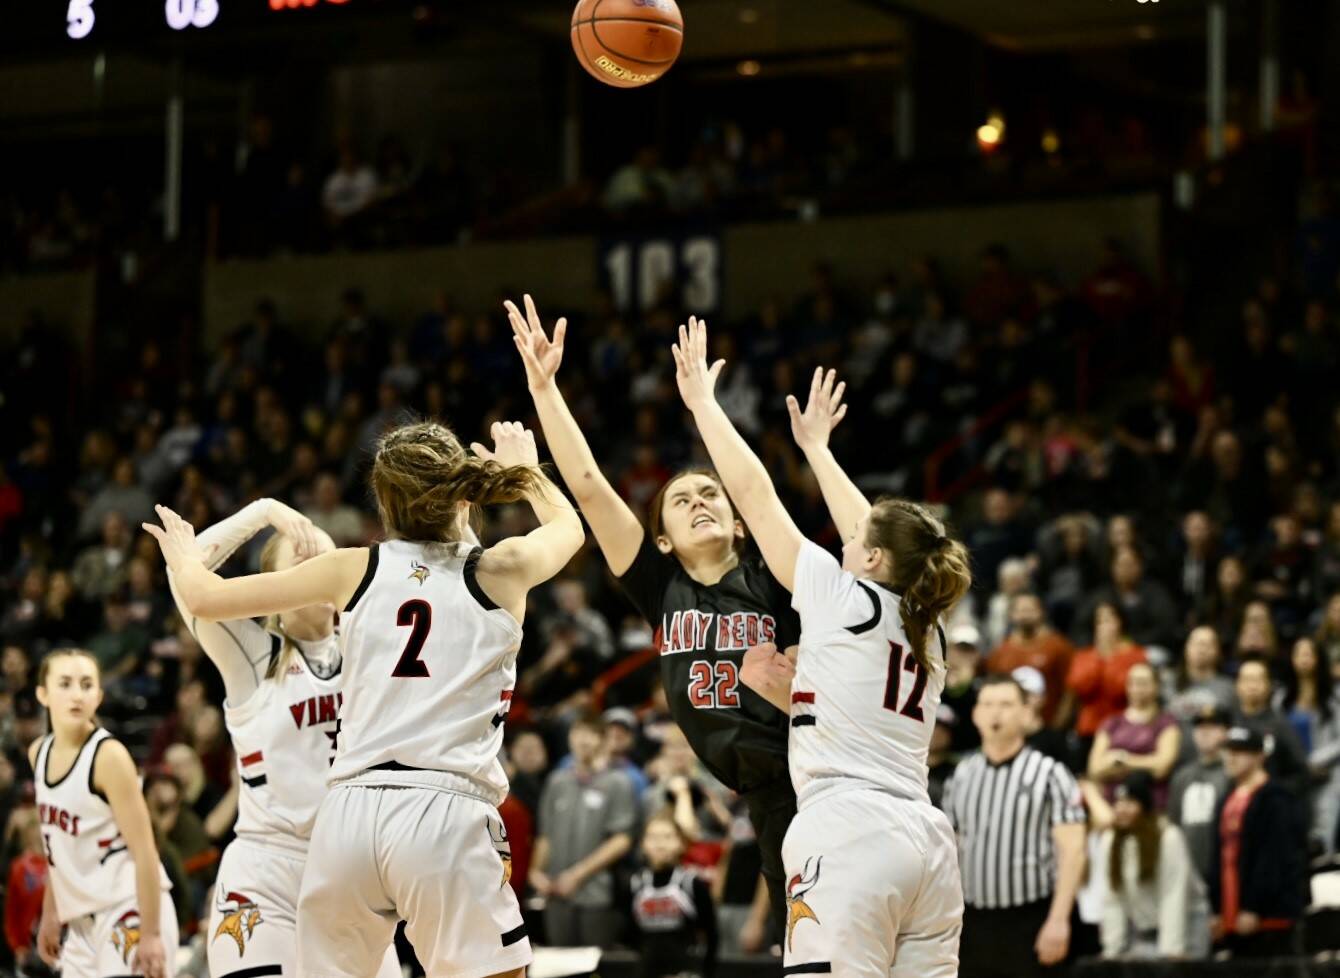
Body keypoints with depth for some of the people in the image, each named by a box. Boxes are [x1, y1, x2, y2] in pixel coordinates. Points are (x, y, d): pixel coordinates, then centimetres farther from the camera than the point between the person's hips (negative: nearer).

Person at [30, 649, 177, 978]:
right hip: (83, 919, 8)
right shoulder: (39, 753, 7)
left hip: (128, 909, -8)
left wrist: (151, 934, -20)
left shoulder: (108, 755, -14)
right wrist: (50, 913, 19)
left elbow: (144, 851, -16)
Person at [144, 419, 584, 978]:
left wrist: (185, 557, 40)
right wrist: (522, 467, 50)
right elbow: (568, 527, 31)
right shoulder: (502, 571, 7)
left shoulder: (356, 569, 10)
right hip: (446, 815, -3)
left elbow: (206, 599, 18)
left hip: (350, 813, 3)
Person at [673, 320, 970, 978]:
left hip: (849, 832, -7)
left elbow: (754, 495, 9)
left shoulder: (844, 599, 3)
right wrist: (814, 445, 47)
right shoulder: (929, 633, 20)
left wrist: (701, 399, 20)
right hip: (928, 842, 7)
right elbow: (880, 533, 35)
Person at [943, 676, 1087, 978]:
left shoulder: (1049, 774, -5)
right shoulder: (962, 775, 10)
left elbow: (1072, 850, -11)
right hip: (975, 921, 5)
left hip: (1030, 921, -5)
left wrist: (1058, 920, -18)